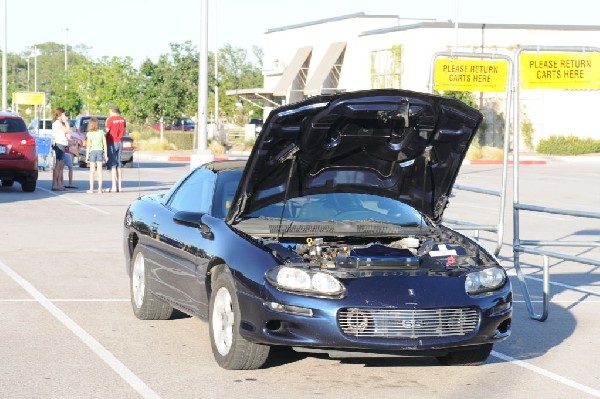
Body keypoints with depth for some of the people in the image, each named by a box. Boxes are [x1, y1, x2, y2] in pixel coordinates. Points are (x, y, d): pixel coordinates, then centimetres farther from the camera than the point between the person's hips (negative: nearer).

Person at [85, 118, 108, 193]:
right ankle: (100, 188, 4)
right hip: (100, 151, 2)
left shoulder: (89, 134, -6)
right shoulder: (102, 132, 1)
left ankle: (91, 189, 2)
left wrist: (87, 156, -1)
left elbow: (88, 146, -6)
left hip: (92, 151, -2)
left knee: (92, 172, 4)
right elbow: (105, 144, 2)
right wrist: (106, 155, 8)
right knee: (100, 171, 4)